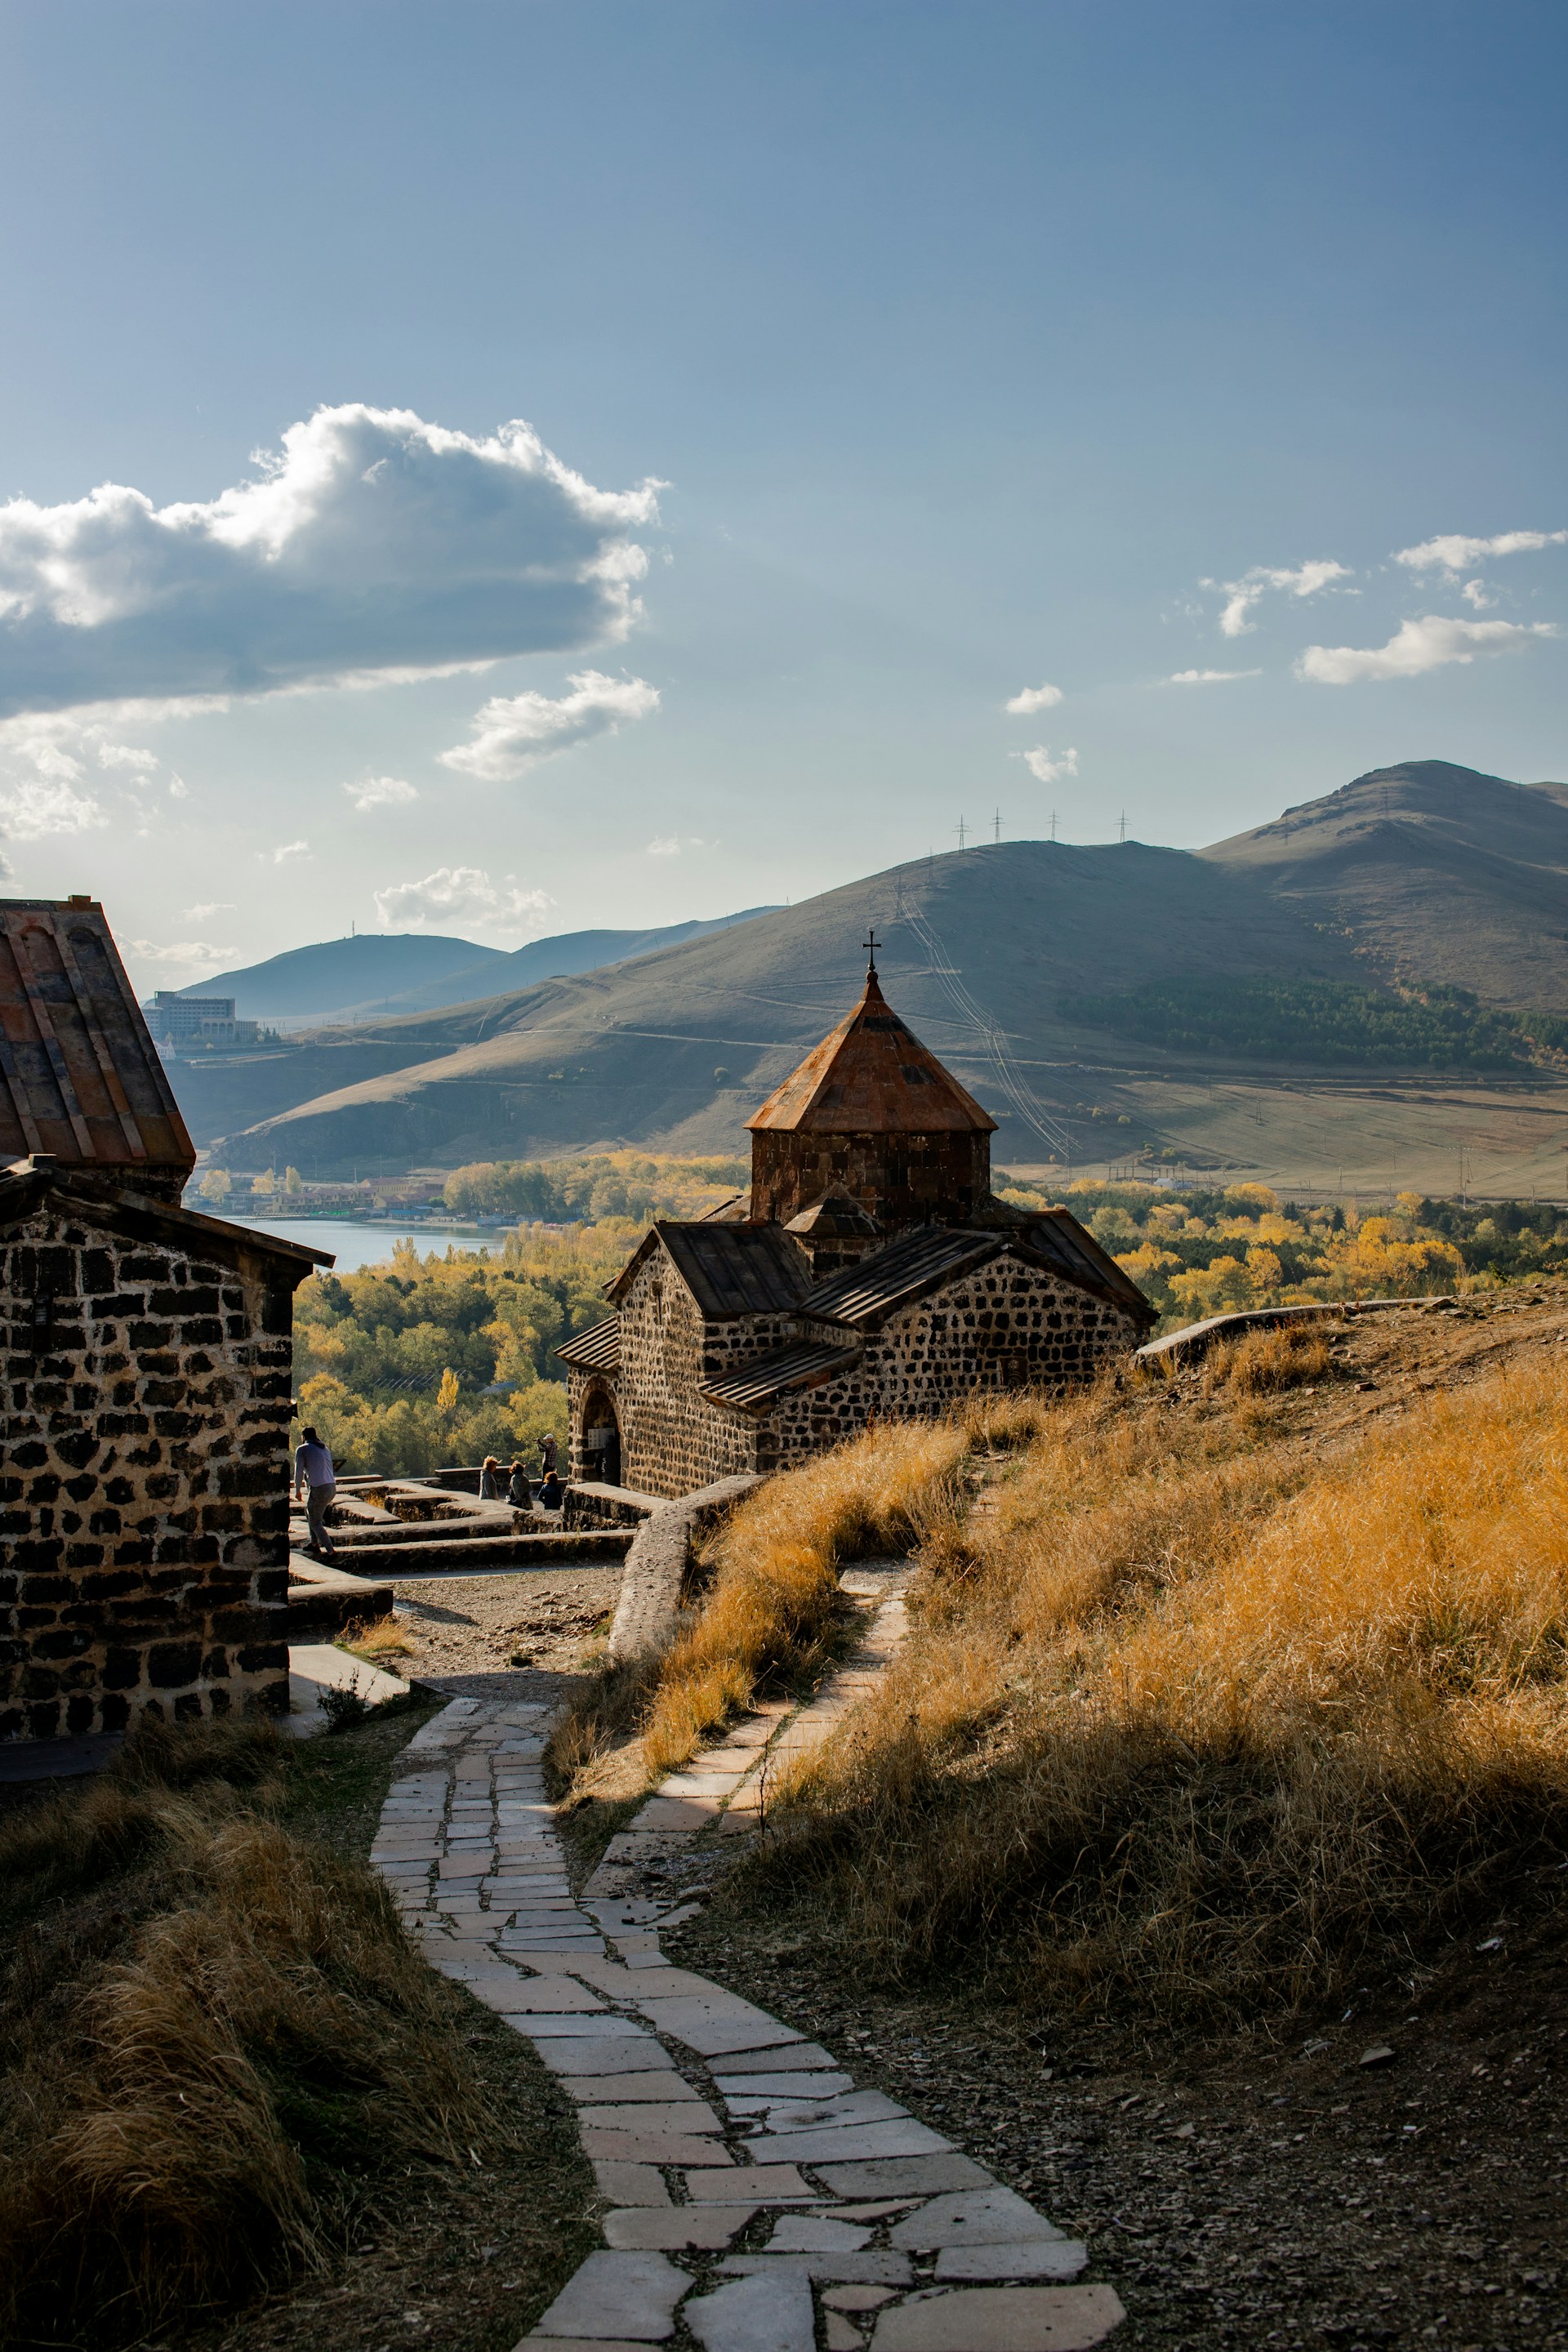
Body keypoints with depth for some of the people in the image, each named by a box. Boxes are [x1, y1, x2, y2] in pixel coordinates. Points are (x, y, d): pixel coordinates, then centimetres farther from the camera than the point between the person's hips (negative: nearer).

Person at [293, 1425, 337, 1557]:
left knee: (315, 1523, 5)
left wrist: (298, 1490, 13)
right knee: (309, 1510, 29)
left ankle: (330, 1551, 0)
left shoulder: (302, 1449, 0)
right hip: (332, 1488, 8)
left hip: (319, 1490, -7)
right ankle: (314, 1543, 28)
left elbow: (299, 1472, -2)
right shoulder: (324, 1449, 20)